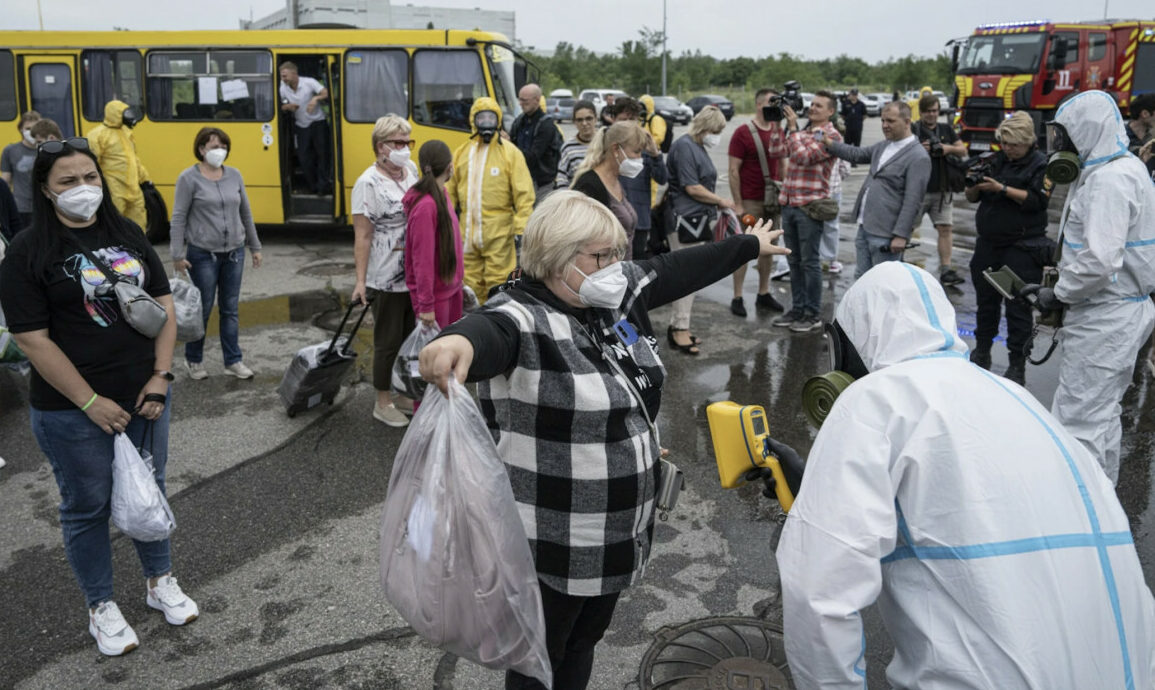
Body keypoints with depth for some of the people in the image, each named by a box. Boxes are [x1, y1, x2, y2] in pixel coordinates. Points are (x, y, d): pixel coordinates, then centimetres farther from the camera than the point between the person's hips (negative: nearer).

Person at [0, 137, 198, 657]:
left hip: (144, 397, 5)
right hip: (72, 412, -4)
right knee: (87, 507, 11)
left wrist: (160, 377, -5)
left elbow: (164, 305, 5)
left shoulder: (128, 234, 4)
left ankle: (160, 582, 39)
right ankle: (101, 608, 29)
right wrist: (91, 402, -15)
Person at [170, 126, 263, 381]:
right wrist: (178, 255, -11)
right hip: (203, 254, -4)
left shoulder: (234, 175, 6)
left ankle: (234, 360, 18)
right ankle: (193, 360, 22)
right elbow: (179, 218, -7)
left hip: (234, 252, 4)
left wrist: (255, 247, 13)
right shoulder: (189, 178, -7)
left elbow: (246, 213, 12)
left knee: (231, 309, 9)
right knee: (203, 308, 5)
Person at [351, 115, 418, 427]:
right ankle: (383, 403, 21)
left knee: (412, 337, 16)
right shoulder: (368, 183, -15)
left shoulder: (411, 170, 5)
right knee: (388, 341, 5)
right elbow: (362, 236, -16)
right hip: (386, 280, -7)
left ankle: (404, 394, 33)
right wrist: (360, 280, -18)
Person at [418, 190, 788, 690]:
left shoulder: (619, 293, 0)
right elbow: (492, 331, -46)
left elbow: (677, 270, 15)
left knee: (585, 642, 27)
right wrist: (459, 342, -70)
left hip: (618, 532, 8)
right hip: (552, 545, -7)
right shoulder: (524, 315, -24)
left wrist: (750, 246, 29)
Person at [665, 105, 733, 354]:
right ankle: (680, 329, -1)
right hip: (685, 220, -10)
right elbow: (691, 187, -17)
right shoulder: (684, 146, -12)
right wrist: (720, 201, -7)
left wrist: (717, 205, 12)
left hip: (698, 220, 10)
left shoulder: (698, 147, 19)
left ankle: (677, 326, 18)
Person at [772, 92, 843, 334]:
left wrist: (792, 127, -12)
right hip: (789, 203, 7)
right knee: (794, 261, 12)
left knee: (809, 262, -2)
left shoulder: (831, 136, -8)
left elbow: (803, 156, -18)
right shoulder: (803, 132, 18)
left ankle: (813, 315, 6)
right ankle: (797, 309, 22)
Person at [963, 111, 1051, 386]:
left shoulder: (1041, 164, -5)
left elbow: (1037, 200, -17)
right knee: (986, 301, 15)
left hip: (1022, 248, -6)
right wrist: (974, 185, -10)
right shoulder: (996, 160, 11)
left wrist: (1002, 189, -22)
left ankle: (1017, 366, 5)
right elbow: (972, 198, 12)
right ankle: (982, 353, 29)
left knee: (1018, 307, -3)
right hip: (988, 243, 6)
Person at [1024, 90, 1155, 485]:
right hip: (1108, 311, 11)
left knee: (1079, 421, -6)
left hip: (1106, 319, -11)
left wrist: (1058, 294, -14)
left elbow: (1100, 261, -29)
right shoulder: (1121, 169, 15)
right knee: (1101, 414, 22)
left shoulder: (1110, 179, -20)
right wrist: (1062, 292, 12)